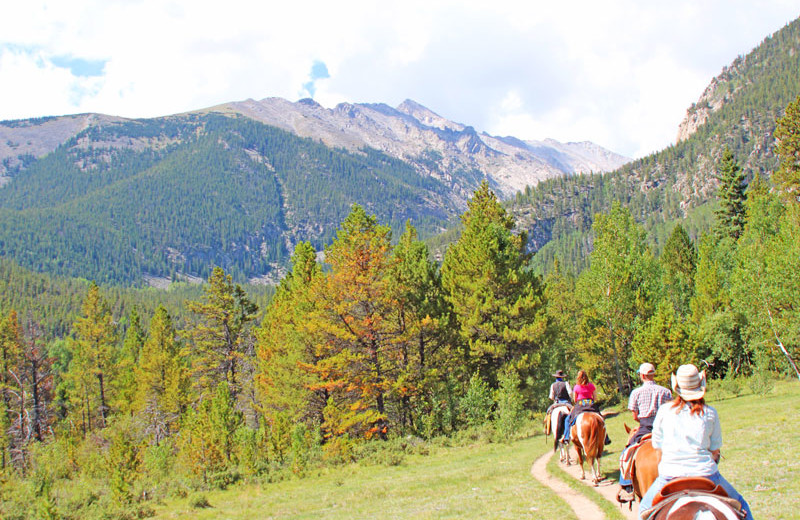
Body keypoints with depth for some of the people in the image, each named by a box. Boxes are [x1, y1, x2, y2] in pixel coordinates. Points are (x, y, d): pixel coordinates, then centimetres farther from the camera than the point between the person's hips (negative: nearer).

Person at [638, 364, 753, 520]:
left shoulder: (664, 411, 2)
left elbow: (658, 446, 8)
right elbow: (715, 451, 6)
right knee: (740, 504, 22)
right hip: (705, 472, 0)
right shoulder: (710, 413, 1)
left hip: (669, 475, 0)